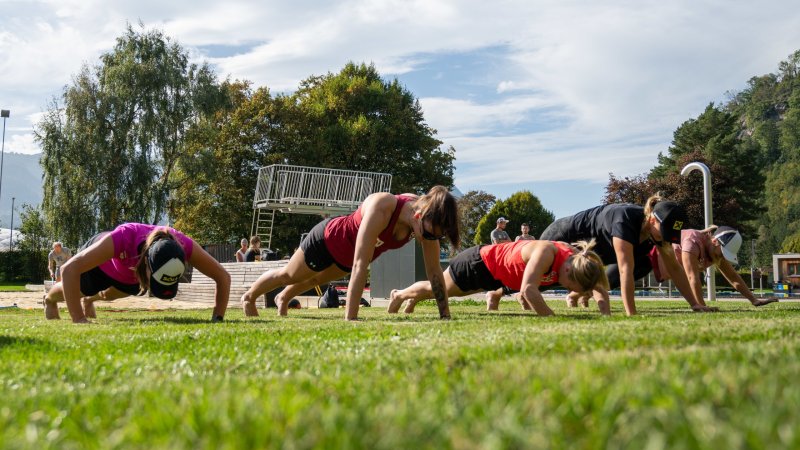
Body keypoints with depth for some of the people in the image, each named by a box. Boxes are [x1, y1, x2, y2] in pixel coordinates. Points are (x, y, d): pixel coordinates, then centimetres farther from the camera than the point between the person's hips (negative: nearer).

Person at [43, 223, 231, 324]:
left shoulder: (182, 245, -44)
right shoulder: (123, 238, -52)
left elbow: (223, 276, -33)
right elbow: (69, 269, -52)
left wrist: (217, 318, -37)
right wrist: (79, 320, -54)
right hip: (101, 262, -3)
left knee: (113, 294, 34)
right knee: (73, 291, 27)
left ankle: (90, 299, 69)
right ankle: (49, 299, 62)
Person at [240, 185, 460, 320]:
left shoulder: (427, 220, -28)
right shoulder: (381, 208, -46)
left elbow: (434, 270, -20)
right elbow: (360, 264, -48)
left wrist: (446, 316, -20)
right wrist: (350, 320, -49)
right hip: (328, 239, -6)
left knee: (316, 280, 35)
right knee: (289, 275, 22)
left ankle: (283, 298, 65)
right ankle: (249, 297, 51)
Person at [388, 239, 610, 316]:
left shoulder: (576, 259, -20)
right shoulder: (547, 253, -43)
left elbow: (600, 289, -8)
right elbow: (528, 289, -55)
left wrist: (605, 314, -26)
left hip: (496, 273, 7)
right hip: (480, 261, -7)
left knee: (448, 292, 34)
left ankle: (414, 298, 62)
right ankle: (400, 294, 50)